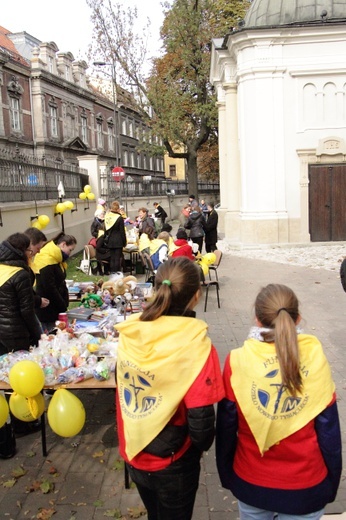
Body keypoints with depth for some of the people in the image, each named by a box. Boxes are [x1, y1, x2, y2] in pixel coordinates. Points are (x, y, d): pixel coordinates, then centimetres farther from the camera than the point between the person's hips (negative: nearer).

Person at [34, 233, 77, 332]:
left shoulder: (58, 259, 12)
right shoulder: (47, 260, -18)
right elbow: (50, 289, -20)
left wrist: (65, 304, 6)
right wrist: (63, 308, -12)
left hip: (56, 308, 9)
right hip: (47, 310, -9)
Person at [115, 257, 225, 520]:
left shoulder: (130, 333, -12)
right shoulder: (194, 345, -27)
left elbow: (123, 392, 1)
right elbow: (200, 422, -23)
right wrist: (203, 444, -3)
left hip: (133, 455, 4)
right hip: (171, 464, -4)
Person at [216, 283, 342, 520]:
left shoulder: (238, 361, -17)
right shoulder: (316, 361, -17)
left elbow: (226, 427, -9)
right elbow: (329, 432, -10)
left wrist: (226, 475, 8)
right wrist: (331, 485, 6)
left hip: (251, 482, 0)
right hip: (306, 486, 0)